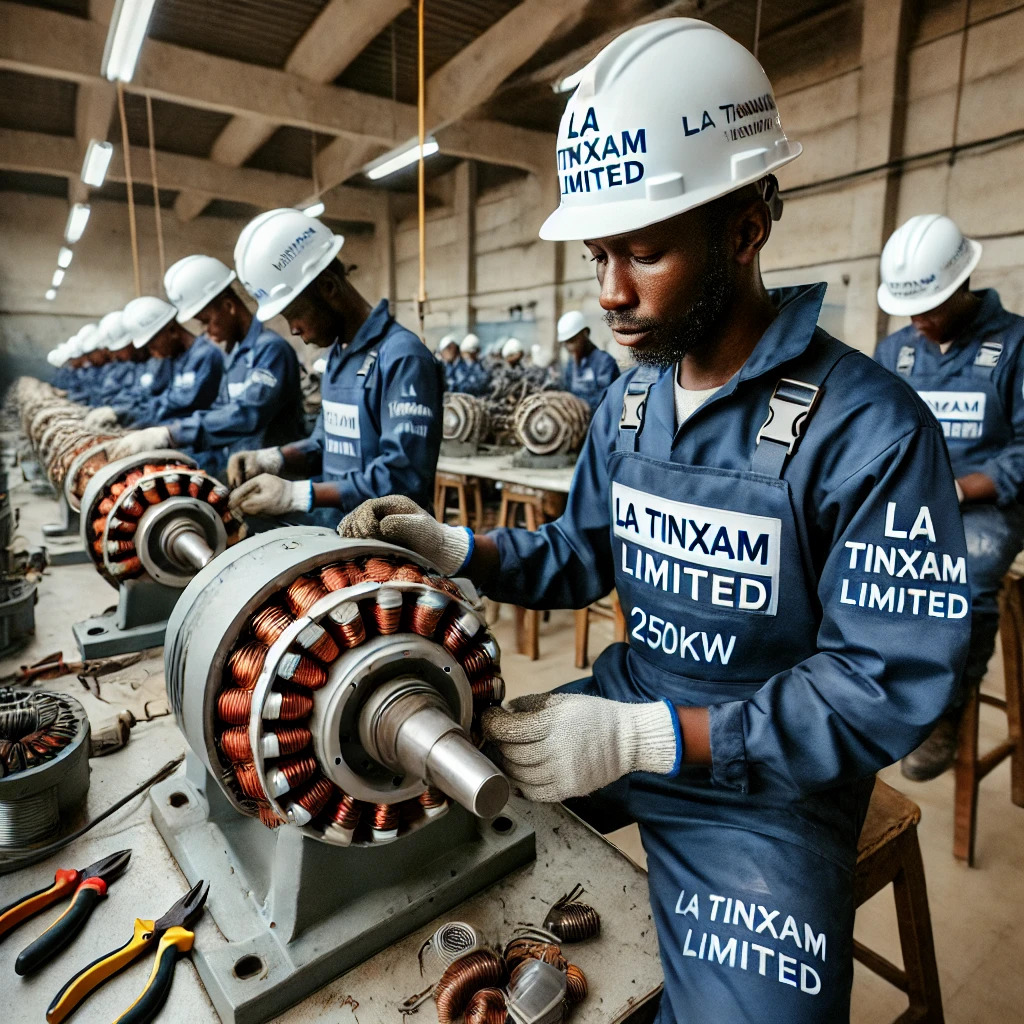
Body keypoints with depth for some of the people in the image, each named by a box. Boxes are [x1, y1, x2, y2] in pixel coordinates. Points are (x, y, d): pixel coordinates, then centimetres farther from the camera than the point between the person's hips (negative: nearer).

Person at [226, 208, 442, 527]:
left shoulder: (403, 357, -16)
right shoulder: (337, 354, 15)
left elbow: (404, 477, -23)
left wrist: (297, 494, -23)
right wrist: (272, 458, 3)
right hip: (334, 530, 9)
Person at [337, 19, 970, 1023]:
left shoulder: (871, 429, -21)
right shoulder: (627, 402, 1)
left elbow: (886, 688, -21)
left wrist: (642, 737, -30)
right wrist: (457, 550, -10)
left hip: (761, 779, -4)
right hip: (622, 709, 6)